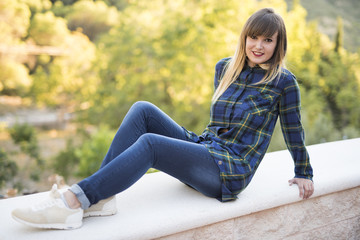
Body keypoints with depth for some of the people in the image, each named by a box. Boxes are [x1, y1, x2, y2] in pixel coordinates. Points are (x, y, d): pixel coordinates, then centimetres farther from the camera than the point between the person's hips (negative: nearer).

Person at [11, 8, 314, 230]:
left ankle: (73, 203, -33)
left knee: (149, 143, -30)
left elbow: (293, 130, 6)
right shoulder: (225, 68, 10)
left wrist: (305, 174, 15)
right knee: (142, 110, -17)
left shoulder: (284, 82, -4)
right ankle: (101, 198, -25)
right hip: (202, 148, 6)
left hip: (231, 172, -6)